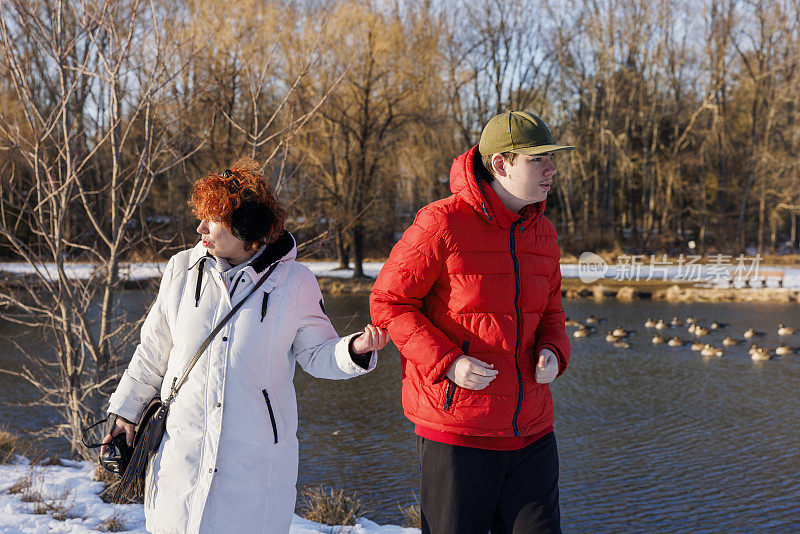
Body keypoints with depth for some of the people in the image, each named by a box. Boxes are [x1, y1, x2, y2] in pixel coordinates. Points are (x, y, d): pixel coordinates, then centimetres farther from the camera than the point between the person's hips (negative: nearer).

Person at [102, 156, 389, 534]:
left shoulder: (294, 282, -3)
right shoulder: (182, 270, 4)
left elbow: (316, 354, 3)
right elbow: (153, 352, 13)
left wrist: (354, 350, -17)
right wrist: (126, 410, 14)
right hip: (182, 449, 2)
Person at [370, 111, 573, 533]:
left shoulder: (542, 233, 8)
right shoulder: (440, 224, -13)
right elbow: (388, 302, -8)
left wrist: (552, 352, -3)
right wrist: (447, 362, -19)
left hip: (530, 431, 6)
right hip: (456, 430, -6)